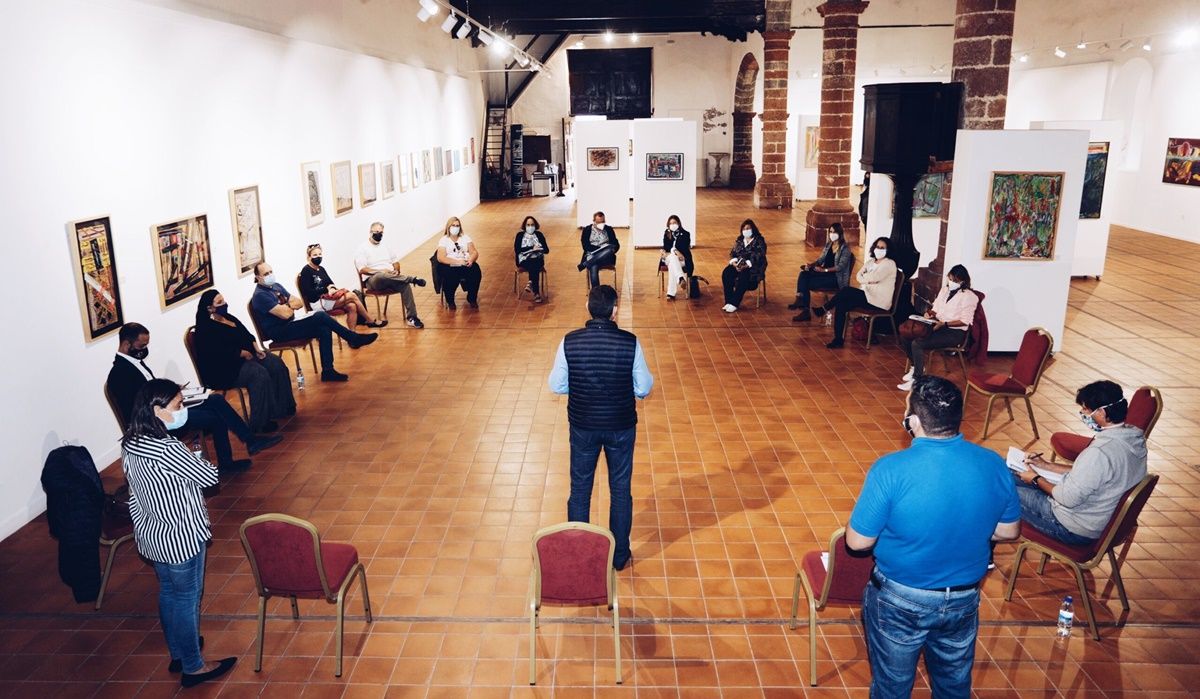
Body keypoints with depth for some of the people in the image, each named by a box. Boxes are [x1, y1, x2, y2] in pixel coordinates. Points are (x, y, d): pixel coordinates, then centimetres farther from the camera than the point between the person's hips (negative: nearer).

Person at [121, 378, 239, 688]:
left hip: (152, 535, 8)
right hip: (180, 538, -8)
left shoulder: (130, 444, -2)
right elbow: (210, 477, -18)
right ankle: (193, 667, 23)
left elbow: (134, 497, 8)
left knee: (169, 595, 23)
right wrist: (192, 456, 0)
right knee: (187, 600, 8)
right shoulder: (167, 450, -30)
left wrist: (143, 527, 19)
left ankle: (178, 655, 41)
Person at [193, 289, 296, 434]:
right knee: (259, 374, -30)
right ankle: (260, 423, -25)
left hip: (246, 355, 9)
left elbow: (247, 335, 18)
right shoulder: (206, 329, -16)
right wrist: (244, 353, -16)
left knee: (276, 365, -8)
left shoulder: (228, 317, 12)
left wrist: (256, 348, 0)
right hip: (224, 368, -9)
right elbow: (221, 353, -27)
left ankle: (283, 406, 0)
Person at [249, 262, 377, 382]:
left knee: (324, 329, -17)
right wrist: (292, 305, -1)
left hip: (289, 326, 9)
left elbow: (299, 303, 11)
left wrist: (288, 305, -12)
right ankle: (354, 339, -10)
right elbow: (285, 314, -23)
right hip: (279, 332, -9)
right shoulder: (260, 295, -15)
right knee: (320, 316, -22)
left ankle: (328, 371, -15)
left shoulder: (276, 286, 13)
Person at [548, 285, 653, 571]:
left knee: (580, 489, 17)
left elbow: (556, 386, -5)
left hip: (583, 426, 1)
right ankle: (619, 555, 28)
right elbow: (644, 388, -9)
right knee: (620, 490, 16)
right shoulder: (630, 343, -17)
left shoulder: (570, 342, -14)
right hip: (621, 427, 0)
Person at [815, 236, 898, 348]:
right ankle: (838, 339, -13)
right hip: (868, 296, 8)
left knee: (846, 290, -23)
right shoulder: (871, 261, 17)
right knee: (841, 305, -15)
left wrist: (864, 276, 0)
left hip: (880, 302, -7)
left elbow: (874, 277, -20)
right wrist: (868, 280, -13)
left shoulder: (889, 263, -7)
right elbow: (858, 276, 6)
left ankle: (824, 309, -6)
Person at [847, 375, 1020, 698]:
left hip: (900, 602, -4)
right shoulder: (993, 465, -15)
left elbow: (857, 542, -19)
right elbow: (1008, 531, 0)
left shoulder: (890, 470, -28)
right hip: (964, 600, 4)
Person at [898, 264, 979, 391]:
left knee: (917, 344, -27)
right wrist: (929, 313, -6)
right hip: (938, 326, 8)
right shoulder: (945, 290, 13)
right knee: (905, 336, -9)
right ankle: (917, 366, 10)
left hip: (955, 332, -8)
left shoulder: (969, 296, -10)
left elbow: (965, 321, -15)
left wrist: (944, 324, -23)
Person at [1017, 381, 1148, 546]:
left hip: (1076, 531, -9)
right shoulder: (1134, 437, -4)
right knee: (1013, 477, 18)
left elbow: (1068, 499, -24)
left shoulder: (1099, 452, -35)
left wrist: (1036, 480, -7)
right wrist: (1047, 466, 10)